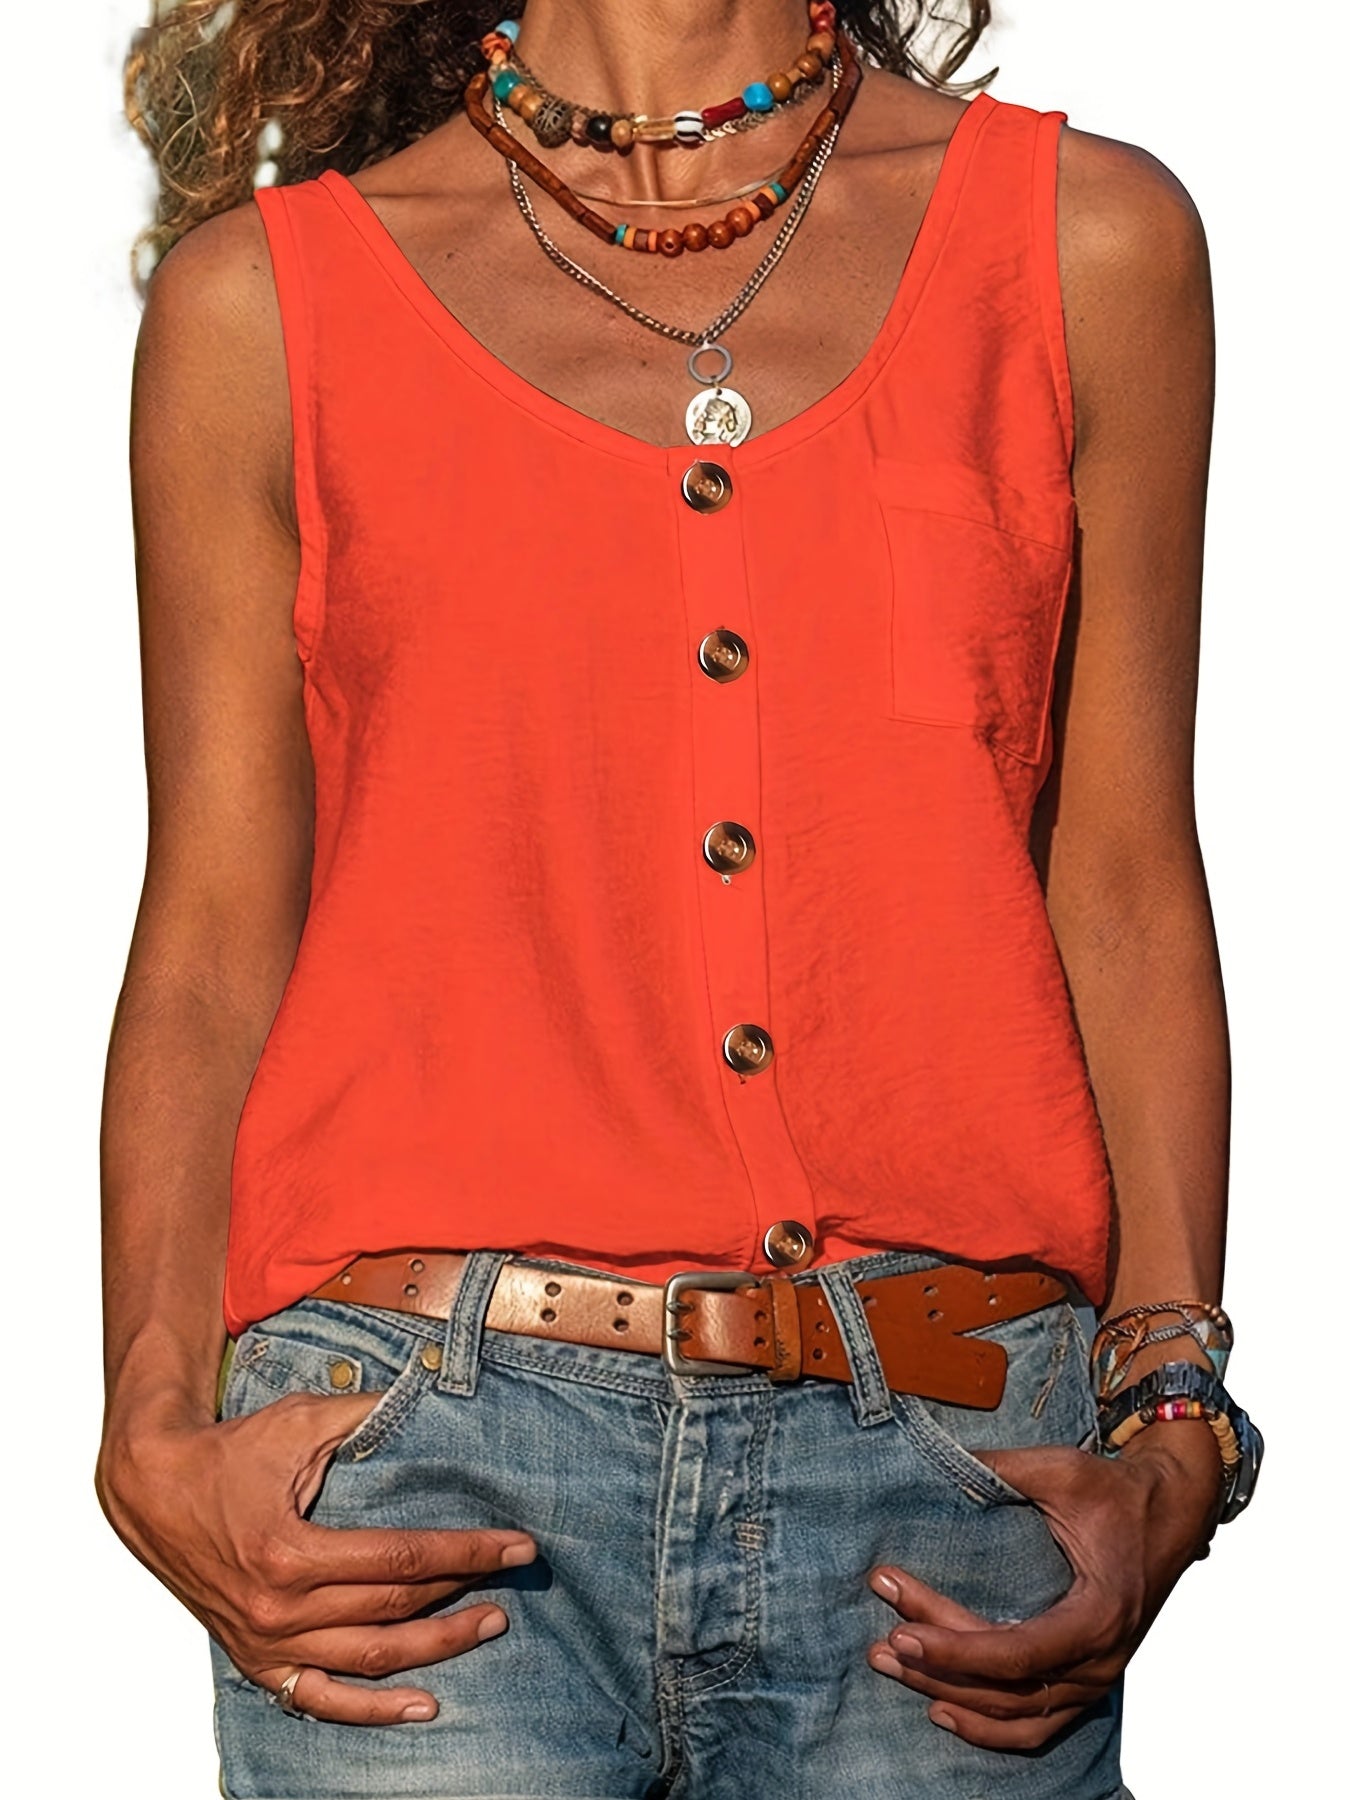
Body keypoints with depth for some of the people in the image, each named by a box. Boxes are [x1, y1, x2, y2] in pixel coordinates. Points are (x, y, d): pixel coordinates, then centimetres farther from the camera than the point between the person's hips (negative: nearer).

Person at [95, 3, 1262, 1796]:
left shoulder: (1095, 247, 9)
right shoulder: (265, 299, 6)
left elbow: (1127, 895, 7)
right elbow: (212, 944, 6)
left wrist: (1168, 1435, -2)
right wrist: (160, 1439, -7)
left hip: (950, 1450, 1)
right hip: (432, 1464, -1)